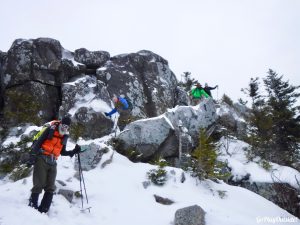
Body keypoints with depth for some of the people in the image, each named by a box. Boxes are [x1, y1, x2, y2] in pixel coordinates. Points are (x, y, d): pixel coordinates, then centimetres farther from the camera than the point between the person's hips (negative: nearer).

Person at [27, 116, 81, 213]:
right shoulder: (50, 130, -5)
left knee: (50, 188, 2)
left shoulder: (65, 136, 11)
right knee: (39, 185, -7)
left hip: (52, 163, 6)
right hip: (42, 159, -5)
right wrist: (32, 157, -14)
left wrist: (73, 152, 4)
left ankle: (43, 210, 8)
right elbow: (38, 143, -8)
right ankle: (32, 206, 7)